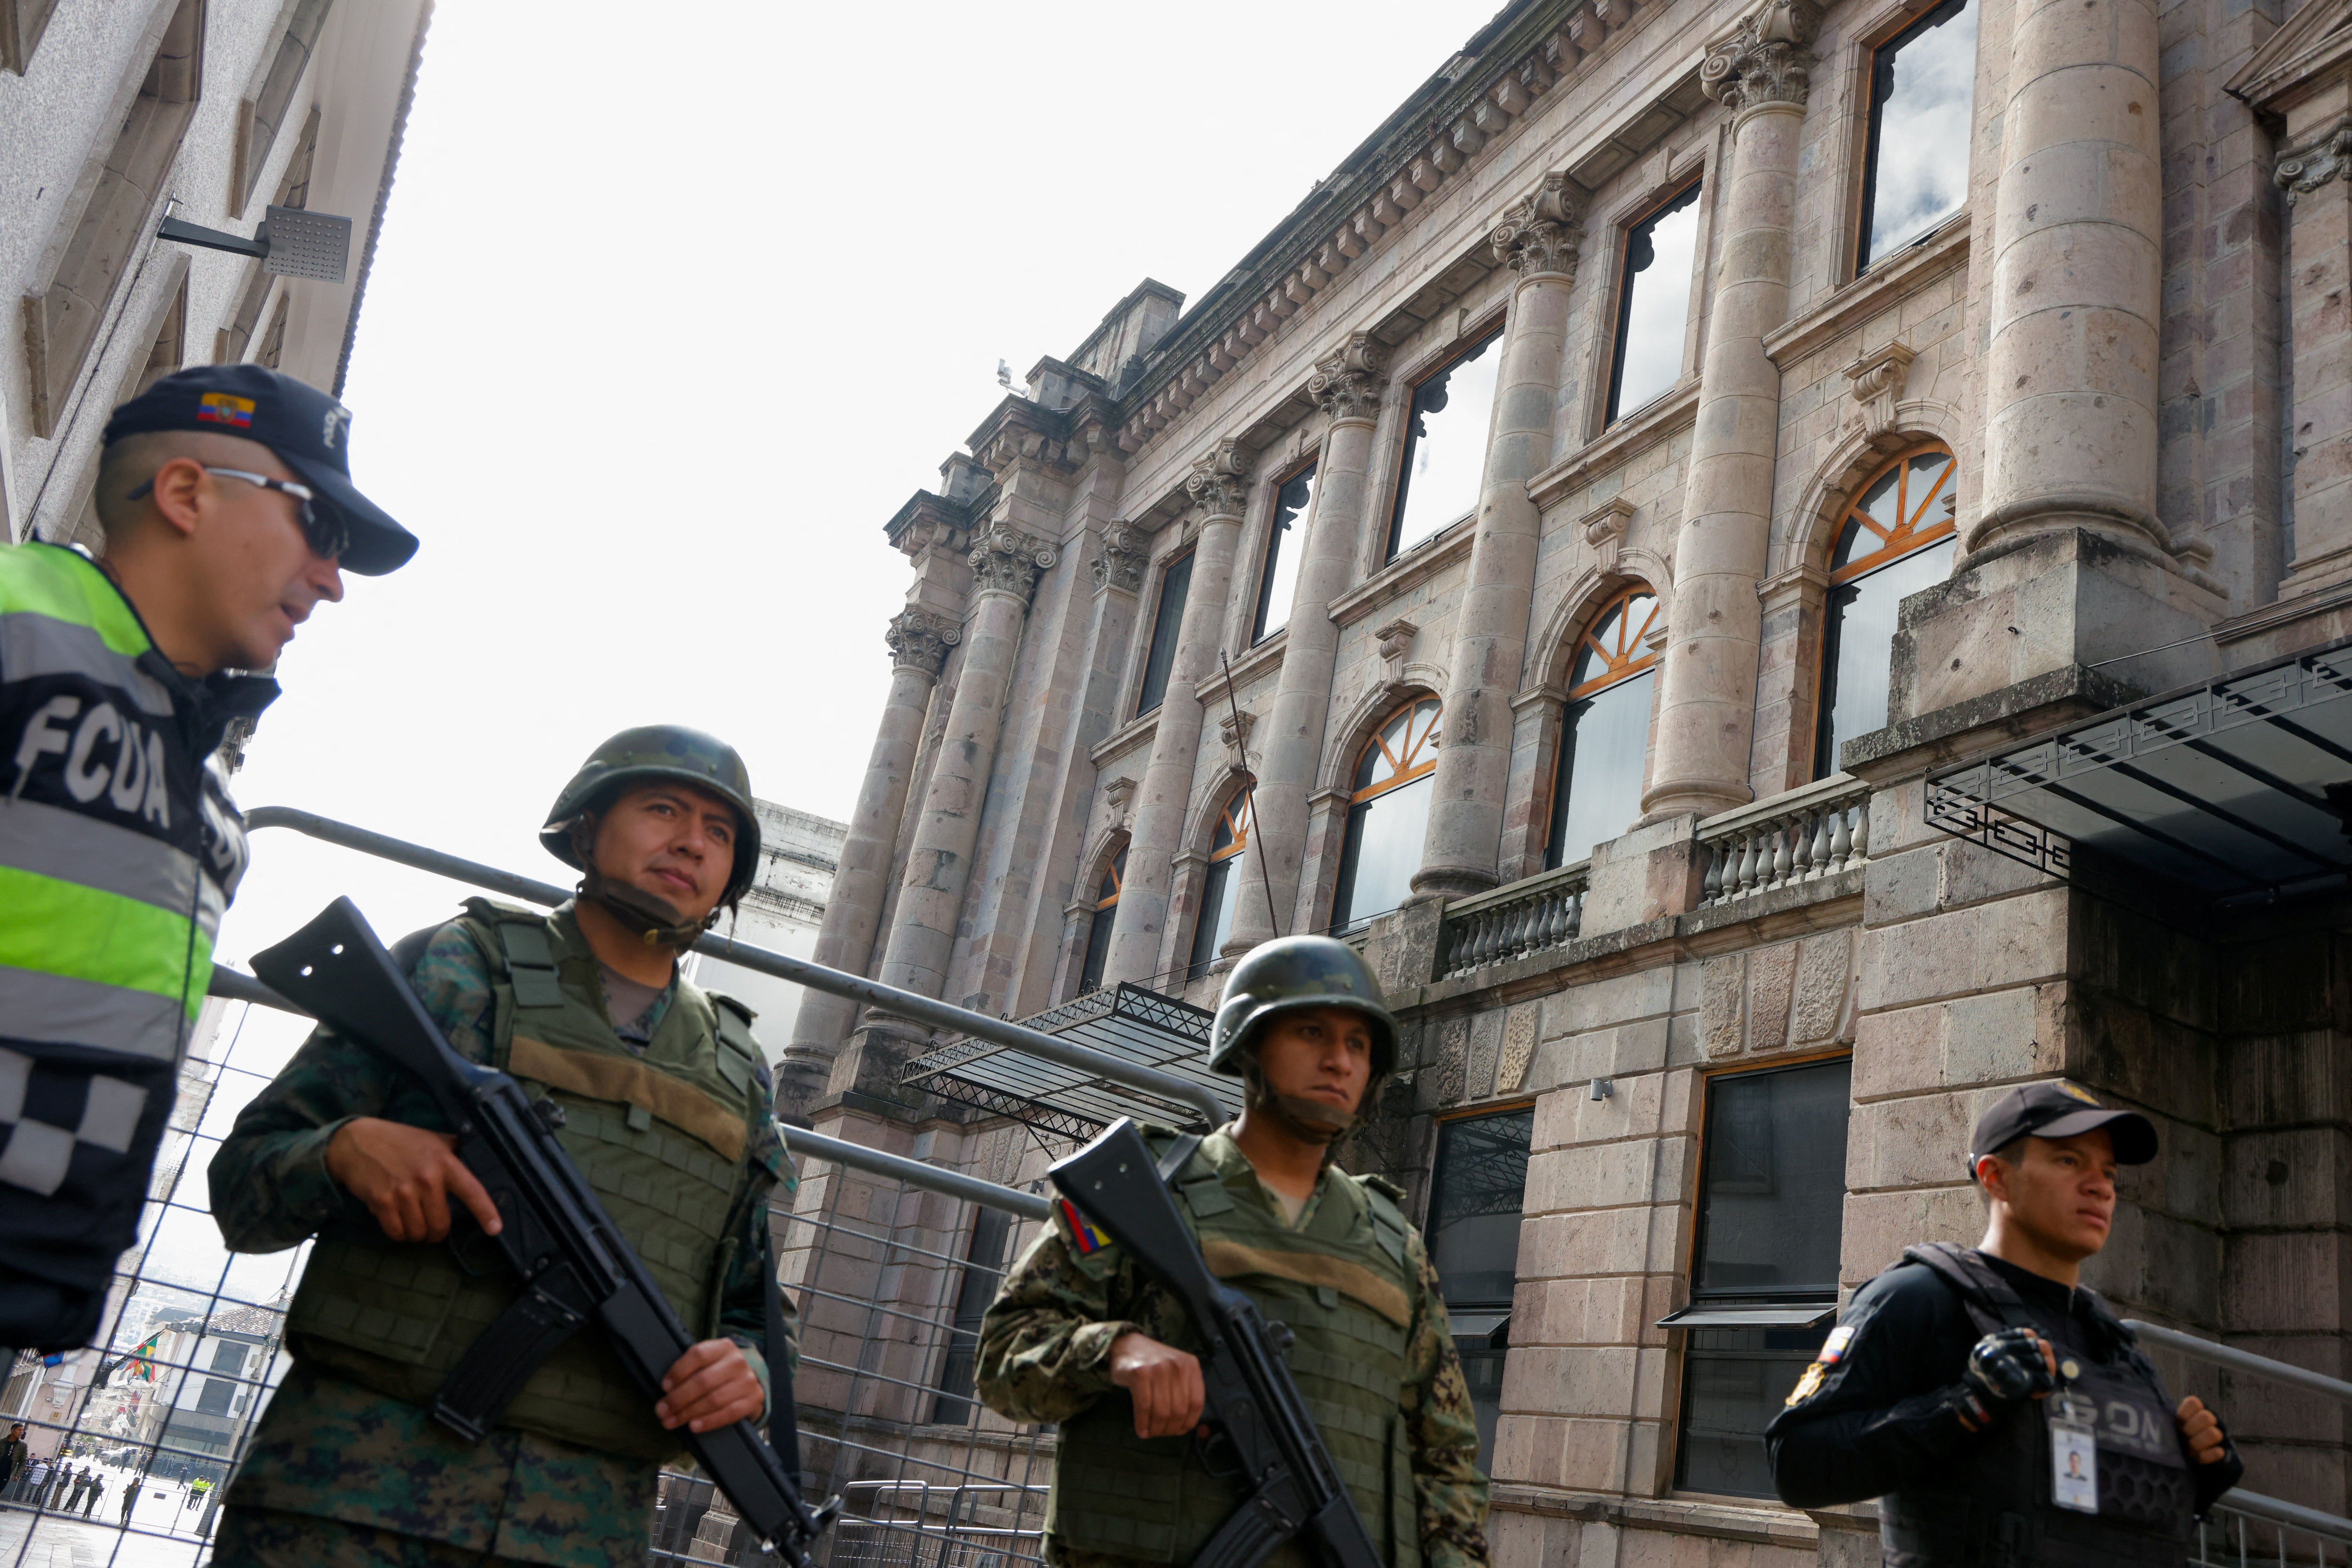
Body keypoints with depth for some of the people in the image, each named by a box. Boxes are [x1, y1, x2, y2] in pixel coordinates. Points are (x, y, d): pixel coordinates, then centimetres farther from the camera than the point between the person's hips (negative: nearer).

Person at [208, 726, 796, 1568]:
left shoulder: (741, 1076, 14)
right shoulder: (455, 965, 5)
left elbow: (749, 1310, 18)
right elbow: (242, 1189, 5)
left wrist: (745, 1371, -4)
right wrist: (347, 1149, -16)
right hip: (357, 1483, -2)